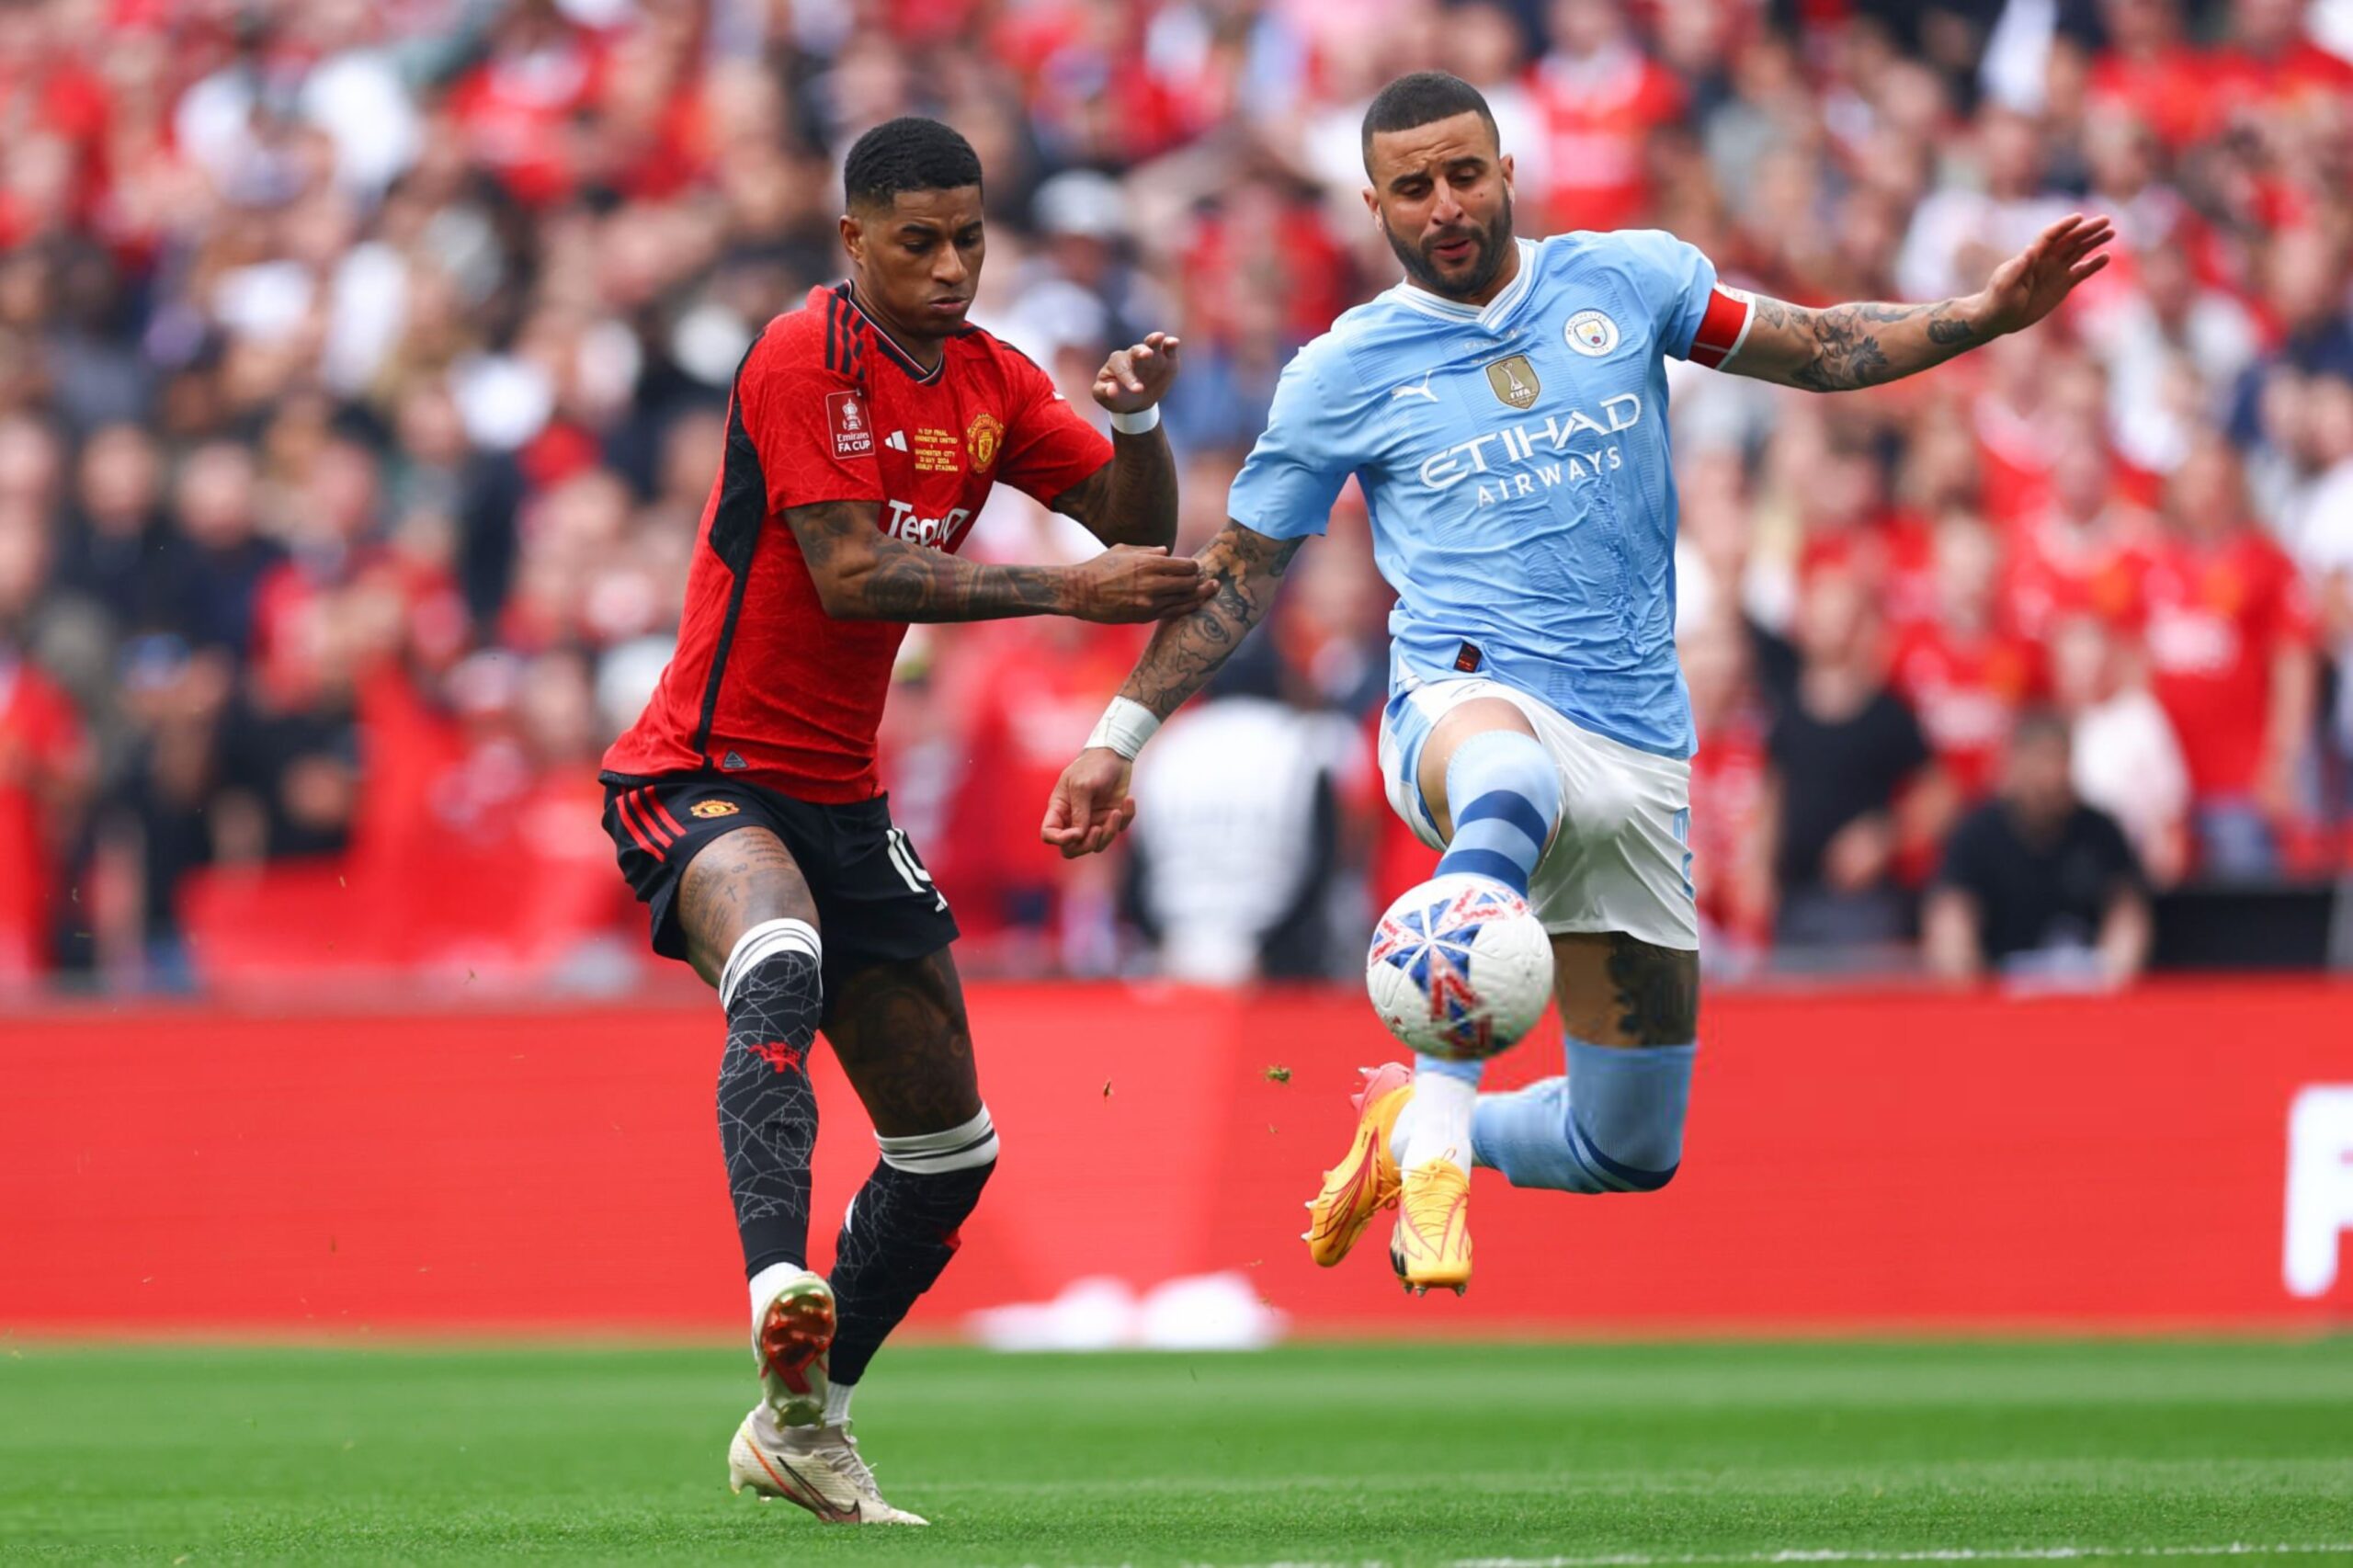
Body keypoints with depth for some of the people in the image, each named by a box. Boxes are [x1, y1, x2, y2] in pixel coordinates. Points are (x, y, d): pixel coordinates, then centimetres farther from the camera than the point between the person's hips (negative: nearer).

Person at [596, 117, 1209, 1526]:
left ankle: (798, 1425, 25)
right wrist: (1067, 592, -28)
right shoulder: (804, 359, -15)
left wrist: (1141, 418, -17)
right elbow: (851, 577, -23)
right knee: (781, 960, -40)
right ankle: (782, 1286, -56)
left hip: (843, 800, 8)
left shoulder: (992, 381, 7)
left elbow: (1141, 532, 4)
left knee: (950, 1148, 10)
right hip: (702, 776, -8)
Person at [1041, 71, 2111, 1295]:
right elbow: (1239, 570, 14)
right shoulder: (1344, 371, 5)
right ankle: (1434, 1131, -48)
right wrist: (1119, 740, 12)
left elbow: (1818, 348, 18)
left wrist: (1987, 314, 6)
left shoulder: (1624, 280, 10)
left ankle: (1413, 1122, 33)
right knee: (1513, 780, -46)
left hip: (1635, 755, 4)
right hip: (1466, 700, -4)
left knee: (1630, 1151, 4)